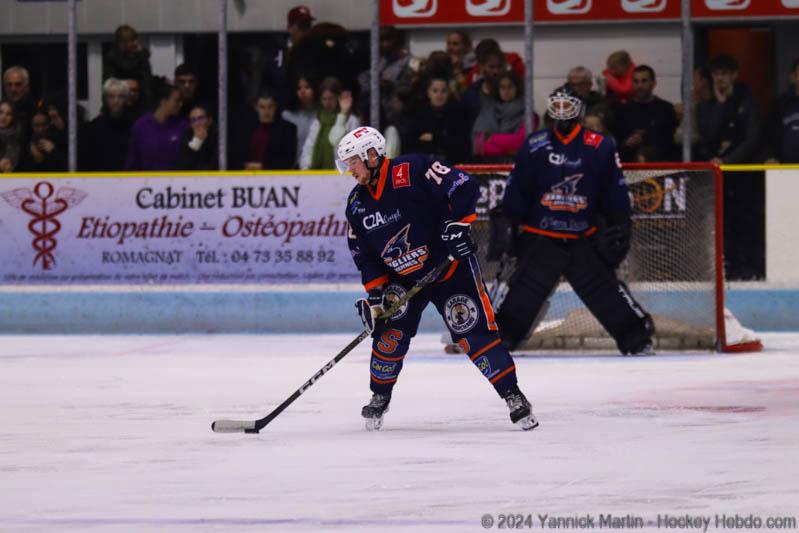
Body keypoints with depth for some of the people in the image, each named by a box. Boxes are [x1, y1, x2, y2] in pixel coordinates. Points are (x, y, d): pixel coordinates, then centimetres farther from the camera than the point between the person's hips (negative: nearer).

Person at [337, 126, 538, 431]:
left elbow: (465, 187, -23)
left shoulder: (413, 171, -20)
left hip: (449, 266, -6)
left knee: (475, 333, -11)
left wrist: (457, 224, -30)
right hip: (403, 278, 6)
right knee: (391, 332, -7)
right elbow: (364, 254, 6)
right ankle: (379, 397, 13)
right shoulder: (357, 205, 1)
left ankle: (512, 395, -5)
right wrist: (375, 294, -1)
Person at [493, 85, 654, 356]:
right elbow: (516, 189, 4)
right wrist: (506, 224, 1)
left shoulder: (600, 148, -1)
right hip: (540, 237, 0)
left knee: (605, 289, -2)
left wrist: (620, 228, 0)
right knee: (524, 292, -5)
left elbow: (615, 192, 3)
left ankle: (637, 338, 6)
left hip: (584, 239, 0)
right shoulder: (534, 146, 0)